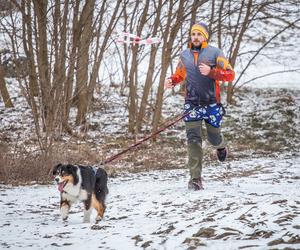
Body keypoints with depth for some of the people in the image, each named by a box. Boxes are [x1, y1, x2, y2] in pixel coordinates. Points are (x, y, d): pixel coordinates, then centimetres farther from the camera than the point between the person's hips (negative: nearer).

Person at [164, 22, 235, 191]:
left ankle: (221, 146, 50)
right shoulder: (185, 55, 9)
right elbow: (180, 75, 25)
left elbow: (230, 75, -9)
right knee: (194, 140, -10)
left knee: (214, 138, 11)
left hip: (212, 103, -2)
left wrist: (211, 71, -23)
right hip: (192, 104, 2)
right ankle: (196, 178, -10)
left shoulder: (215, 53, -3)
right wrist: (172, 81, 3)